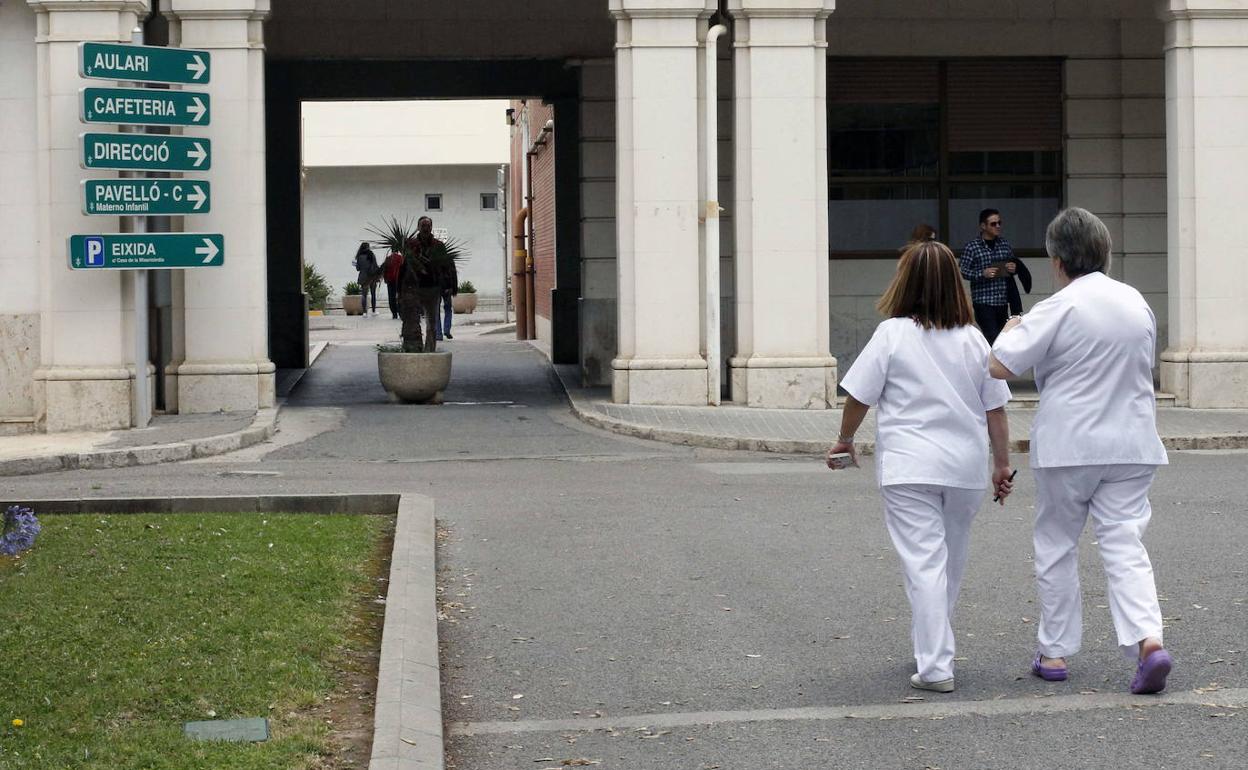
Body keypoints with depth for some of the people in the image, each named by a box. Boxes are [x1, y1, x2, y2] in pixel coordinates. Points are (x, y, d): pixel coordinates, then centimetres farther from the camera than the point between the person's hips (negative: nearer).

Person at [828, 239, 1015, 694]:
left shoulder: (893, 333, -7)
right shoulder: (973, 340, 4)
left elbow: (860, 396, -2)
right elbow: (996, 409, 6)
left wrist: (844, 440, 14)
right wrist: (1002, 464, 13)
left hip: (908, 468, -4)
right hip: (966, 468, 4)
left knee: (924, 563, -5)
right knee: (952, 561, 19)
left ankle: (936, 668, -10)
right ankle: (933, 646, 34)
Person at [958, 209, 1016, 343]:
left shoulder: (1005, 244, 11)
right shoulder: (971, 247, -5)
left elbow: (1012, 264, 22)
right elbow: (962, 271, -8)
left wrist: (1014, 268, -1)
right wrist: (982, 274, -21)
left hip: (1002, 301, 5)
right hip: (983, 301, -5)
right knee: (992, 337, -13)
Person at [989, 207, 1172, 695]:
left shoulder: (1059, 308, -14)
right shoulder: (1137, 303, 6)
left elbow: (1000, 366, -15)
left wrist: (1011, 329, 3)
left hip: (1067, 447, -4)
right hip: (1132, 444, 4)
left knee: (1056, 548, 10)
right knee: (1125, 545, 2)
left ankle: (1054, 652, 16)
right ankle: (1148, 640, -17)